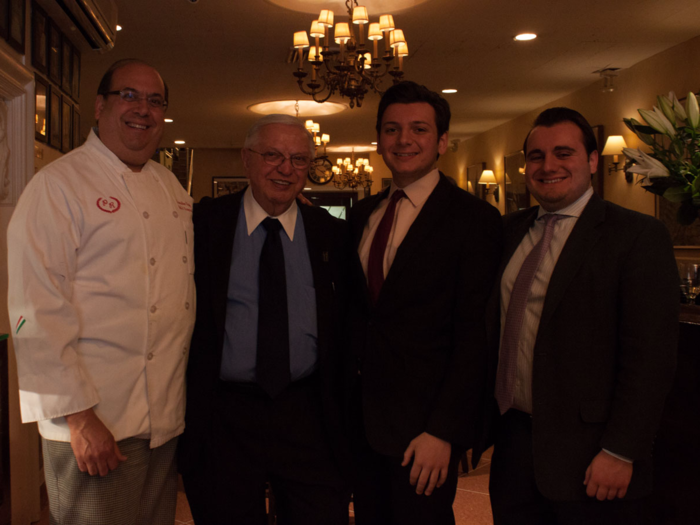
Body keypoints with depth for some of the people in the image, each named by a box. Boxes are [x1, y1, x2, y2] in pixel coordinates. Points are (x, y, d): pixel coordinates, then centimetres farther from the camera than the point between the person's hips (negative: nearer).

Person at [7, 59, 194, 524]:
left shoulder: (171, 186, 13)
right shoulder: (58, 184, -8)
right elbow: (37, 313, -15)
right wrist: (76, 414, -17)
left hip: (167, 417, 7)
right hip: (94, 423, -6)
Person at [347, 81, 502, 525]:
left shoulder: (475, 218, -10)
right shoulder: (363, 214, 9)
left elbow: (474, 334, -14)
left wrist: (442, 430, -17)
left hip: (425, 425, -5)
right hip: (362, 417, 6)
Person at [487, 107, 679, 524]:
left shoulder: (639, 235, -10)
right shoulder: (511, 230, 8)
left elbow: (650, 357, -14)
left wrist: (620, 453, -15)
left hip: (587, 456, -5)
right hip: (513, 438, 5)